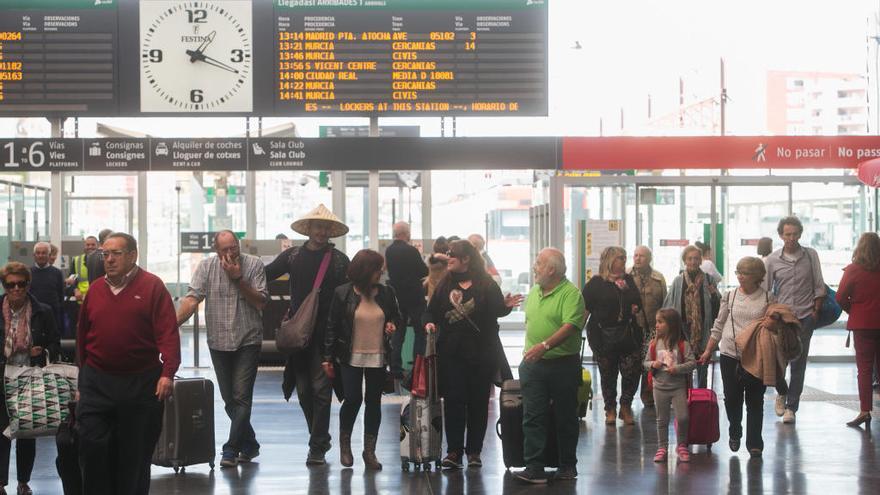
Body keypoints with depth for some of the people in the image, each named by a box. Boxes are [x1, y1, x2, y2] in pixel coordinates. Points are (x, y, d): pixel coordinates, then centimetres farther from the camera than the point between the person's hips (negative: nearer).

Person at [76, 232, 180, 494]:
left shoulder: (152, 287, -4)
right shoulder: (95, 289, 8)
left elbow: (168, 333, -12)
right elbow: (83, 335, 15)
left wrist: (168, 373, -22)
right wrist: (84, 375, 15)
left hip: (141, 384, -3)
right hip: (97, 382, 3)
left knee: (136, 452, 7)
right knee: (92, 445, -5)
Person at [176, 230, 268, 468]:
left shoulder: (253, 265, -4)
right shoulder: (207, 267, 1)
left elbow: (260, 303, -8)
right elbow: (192, 298, -8)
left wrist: (238, 278, -16)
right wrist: (173, 324, -21)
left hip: (247, 341, -3)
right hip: (219, 342, 3)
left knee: (241, 397, -9)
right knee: (229, 399, 10)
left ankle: (231, 449, -6)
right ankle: (249, 445, 24)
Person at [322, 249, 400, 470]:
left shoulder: (386, 293, 3)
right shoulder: (342, 293, -5)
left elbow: (396, 317, 17)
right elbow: (332, 326, -2)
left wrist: (393, 325, -7)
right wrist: (328, 357, -3)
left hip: (378, 357, 3)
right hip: (351, 358, -3)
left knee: (374, 402, 6)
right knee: (352, 399, -5)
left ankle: (370, 450, 15)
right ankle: (344, 444, 19)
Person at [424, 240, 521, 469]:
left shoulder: (486, 284, -1)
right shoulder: (445, 284, 8)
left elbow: (497, 310, 1)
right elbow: (431, 310, 12)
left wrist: (506, 306, -20)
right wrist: (429, 322, -9)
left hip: (481, 353, -2)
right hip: (452, 353, 2)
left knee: (478, 402, 4)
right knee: (453, 400, -2)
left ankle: (474, 451, 13)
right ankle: (454, 450, 1)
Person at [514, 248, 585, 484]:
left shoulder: (571, 294, -11)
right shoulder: (534, 292, 13)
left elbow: (570, 326, -22)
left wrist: (545, 345, -32)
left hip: (562, 365, -6)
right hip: (533, 365, 6)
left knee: (565, 418, 7)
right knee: (533, 417, -2)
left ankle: (568, 466, 19)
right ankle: (534, 469, -4)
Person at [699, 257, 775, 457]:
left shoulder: (768, 299, 0)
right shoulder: (730, 296, 5)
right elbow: (719, 326, 11)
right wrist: (708, 350, 10)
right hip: (730, 354, 2)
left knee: (755, 401, 2)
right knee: (732, 398, 4)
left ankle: (754, 443, 9)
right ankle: (734, 433, 29)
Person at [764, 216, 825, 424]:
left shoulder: (810, 255, 2)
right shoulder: (772, 260, 1)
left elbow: (819, 287, 6)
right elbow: (764, 291, 6)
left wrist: (816, 311, -1)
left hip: (805, 316, 0)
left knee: (798, 364, 1)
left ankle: (791, 407, 9)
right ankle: (781, 393, 27)